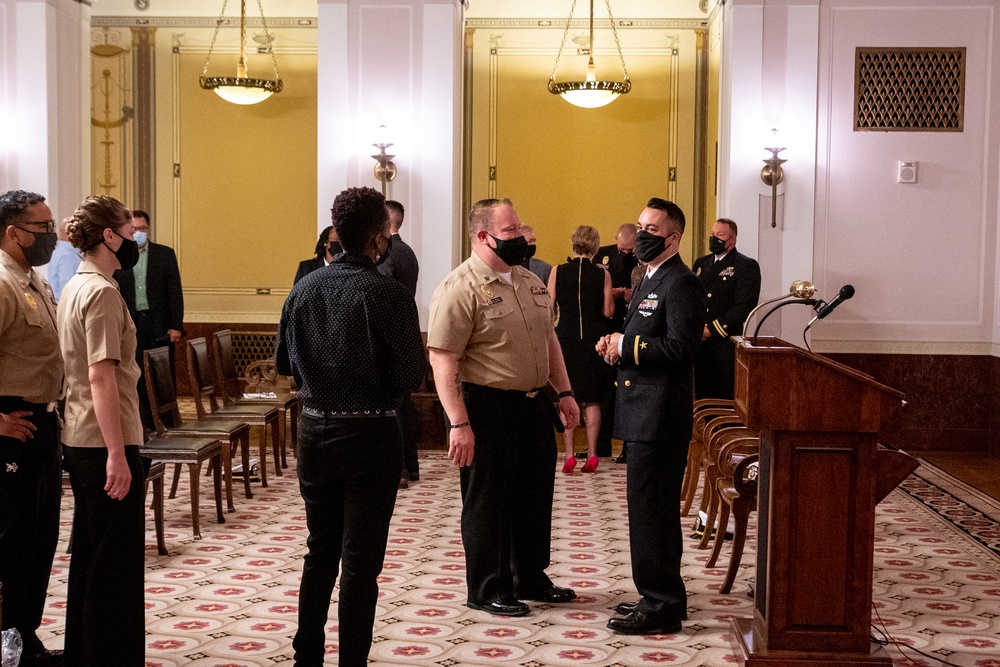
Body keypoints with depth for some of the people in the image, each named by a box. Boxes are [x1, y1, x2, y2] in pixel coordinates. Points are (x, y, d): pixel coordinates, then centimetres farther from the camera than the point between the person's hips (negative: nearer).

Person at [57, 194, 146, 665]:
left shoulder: (74, 287, 14)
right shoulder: (101, 293, -15)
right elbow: (102, 378, -21)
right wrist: (117, 454, -22)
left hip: (78, 441, 10)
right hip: (104, 442, -10)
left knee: (90, 555, 18)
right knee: (117, 561, -2)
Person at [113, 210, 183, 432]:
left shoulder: (165, 254, 4)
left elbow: (175, 292, 2)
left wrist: (176, 326, -5)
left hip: (159, 323, -1)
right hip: (132, 324, 1)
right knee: (138, 376, 3)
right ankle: (147, 424, 10)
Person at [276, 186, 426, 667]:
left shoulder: (304, 289, 0)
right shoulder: (388, 294, -15)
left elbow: (284, 362, 7)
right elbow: (411, 375, -16)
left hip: (313, 430, 5)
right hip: (368, 434, -5)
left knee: (320, 552, 19)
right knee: (361, 560, 4)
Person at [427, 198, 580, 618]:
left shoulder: (530, 282, 11)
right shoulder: (460, 289, -16)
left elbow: (549, 339, 21)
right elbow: (442, 361, -19)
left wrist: (564, 393, 15)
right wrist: (459, 424, -23)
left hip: (534, 405, 8)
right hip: (487, 409, -8)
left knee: (535, 497, 17)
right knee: (487, 503, 4)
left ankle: (530, 579, 32)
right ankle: (487, 590, 18)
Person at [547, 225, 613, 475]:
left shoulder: (558, 272, -5)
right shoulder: (602, 275, -5)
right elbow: (608, 312, -3)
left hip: (566, 339, 0)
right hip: (593, 340, 0)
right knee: (592, 400, 8)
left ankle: (569, 454, 1)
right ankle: (591, 455, 7)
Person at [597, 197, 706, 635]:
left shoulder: (681, 283, -13)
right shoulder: (649, 280, 19)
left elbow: (681, 347, -23)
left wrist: (625, 345, -18)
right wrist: (617, 345, 5)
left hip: (660, 416, -11)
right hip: (644, 414, 11)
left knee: (648, 509, -7)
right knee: (653, 509, 16)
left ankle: (661, 606, 1)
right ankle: (660, 598, 27)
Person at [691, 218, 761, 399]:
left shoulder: (746, 265, -3)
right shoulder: (701, 263, 18)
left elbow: (744, 306, -12)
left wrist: (712, 331, -15)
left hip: (724, 344, -6)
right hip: (698, 343, 6)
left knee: (724, 397, -4)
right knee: (701, 396, 10)